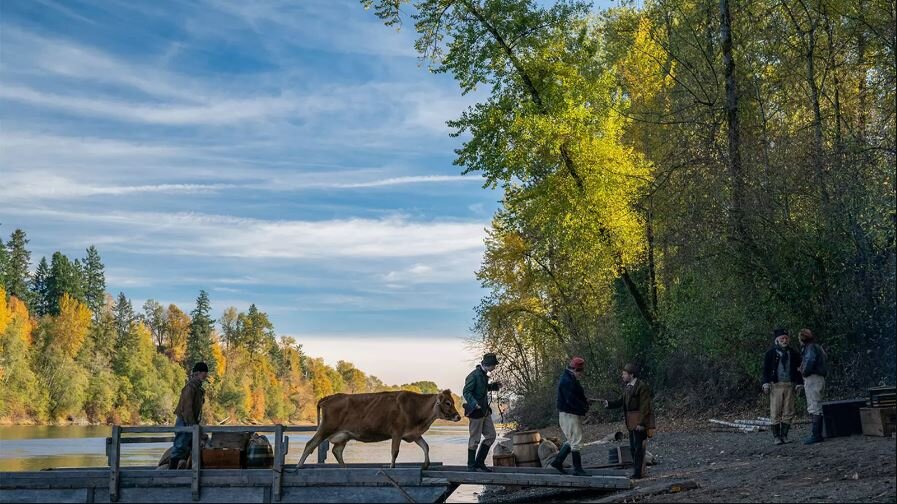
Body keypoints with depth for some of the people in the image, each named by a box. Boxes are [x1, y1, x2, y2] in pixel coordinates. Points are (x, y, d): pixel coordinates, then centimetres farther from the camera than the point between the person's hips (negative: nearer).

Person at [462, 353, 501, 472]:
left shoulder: (484, 375, 10)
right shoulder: (474, 375, -17)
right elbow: (466, 392, -20)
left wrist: (494, 386, 10)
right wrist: (474, 404, -32)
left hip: (485, 411, 9)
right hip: (476, 412, -9)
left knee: (491, 436, 11)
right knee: (475, 440, 0)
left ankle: (479, 462, 20)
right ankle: (471, 466, 11)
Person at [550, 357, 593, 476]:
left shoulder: (570, 379, 15)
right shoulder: (567, 381, -20)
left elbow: (576, 396, 21)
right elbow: (571, 400, -26)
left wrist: (585, 402, 4)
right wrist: (584, 407, -16)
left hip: (572, 414, 11)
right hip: (569, 415, -11)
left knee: (571, 441, 17)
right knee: (576, 442, -5)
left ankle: (557, 461, 22)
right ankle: (577, 469, 0)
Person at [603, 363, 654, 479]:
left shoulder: (642, 386, -14)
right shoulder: (627, 386, 14)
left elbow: (644, 406, -17)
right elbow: (621, 401, 10)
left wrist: (641, 422, -21)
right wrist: (609, 404, -7)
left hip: (641, 420, -9)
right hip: (632, 422, 9)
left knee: (639, 447, -8)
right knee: (633, 447, 12)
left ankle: (638, 472, -6)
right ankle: (638, 471, 20)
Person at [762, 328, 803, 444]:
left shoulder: (793, 353, 10)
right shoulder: (770, 353, 1)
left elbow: (798, 369, 14)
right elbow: (766, 369, 0)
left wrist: (799, 383, 6)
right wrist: (766, 384, -9)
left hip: (789, 386, 3)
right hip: (776, 386, -3)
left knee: (788, 412, 3)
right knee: (775, 412, -2)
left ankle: (784, 435, 12)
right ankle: (776, 436, 3)